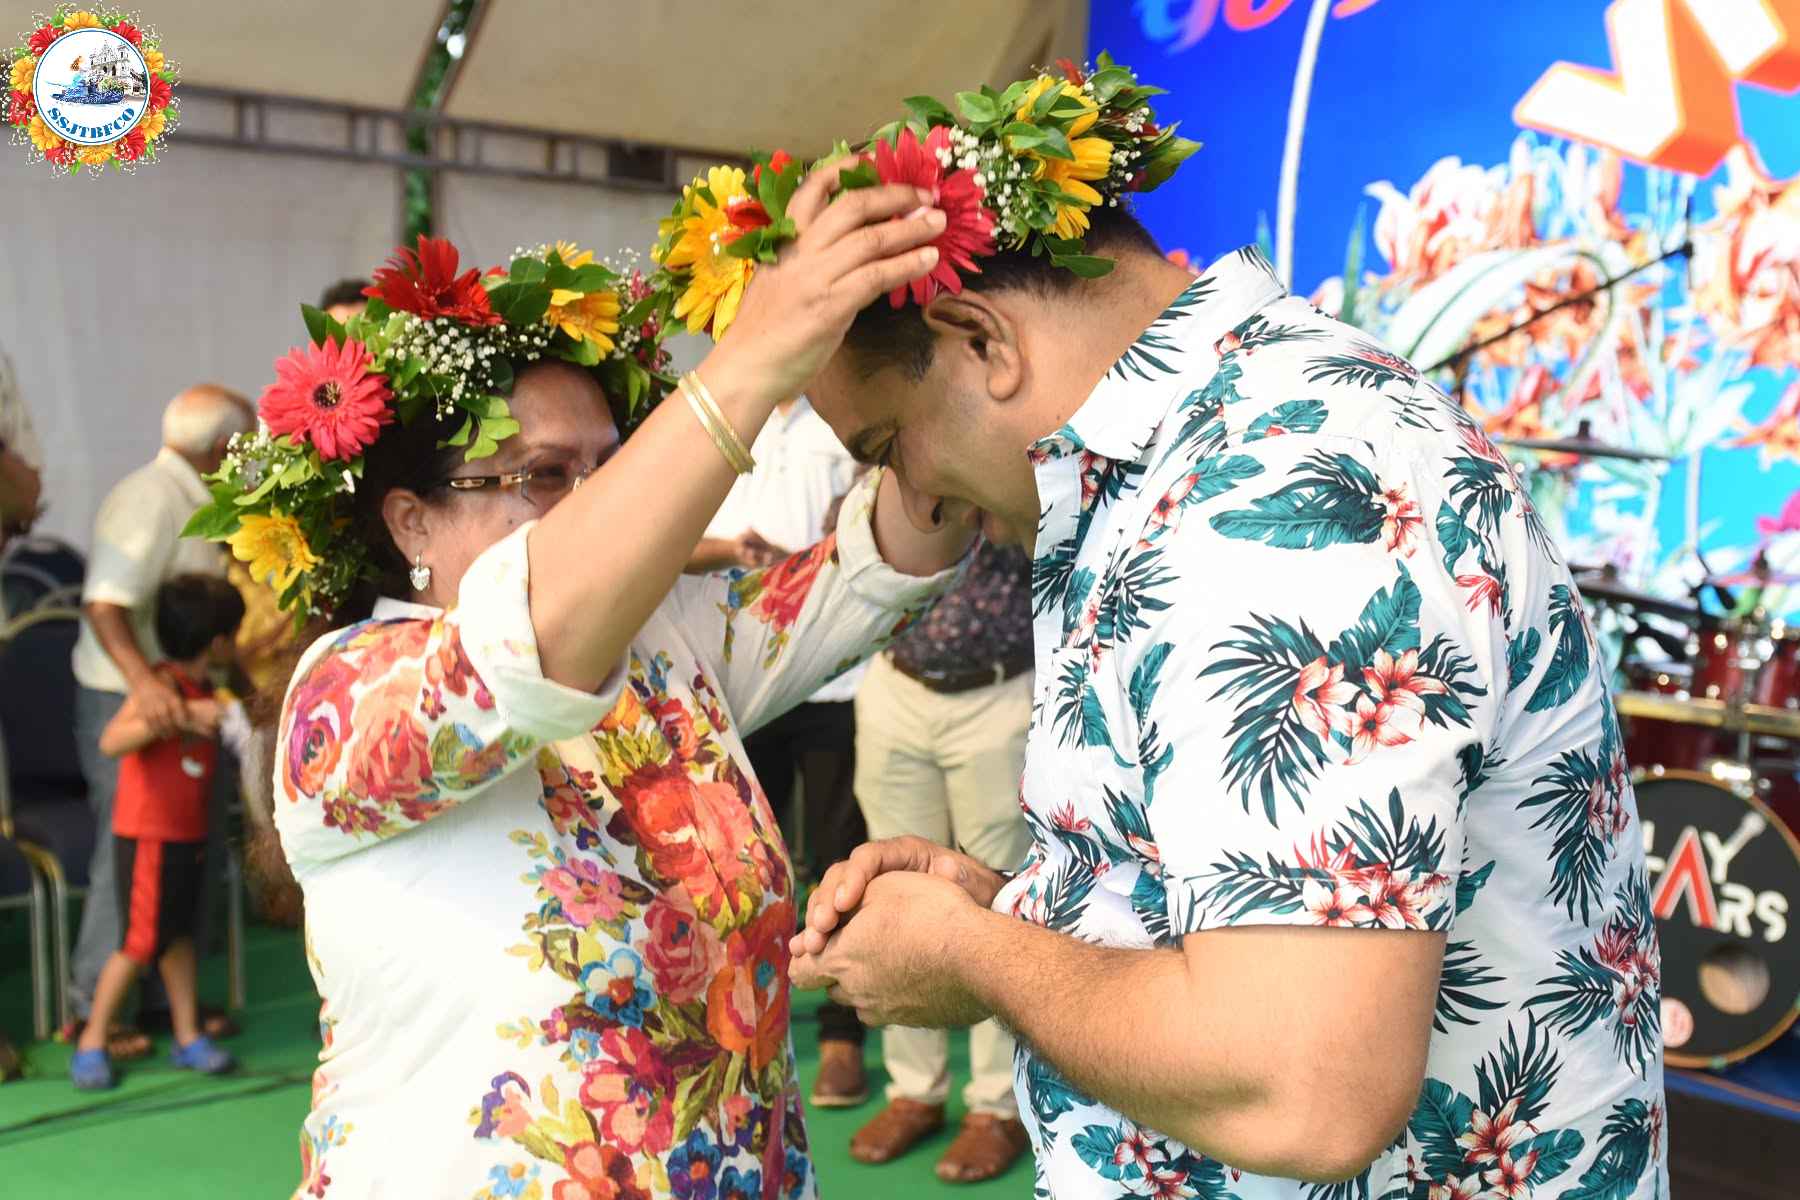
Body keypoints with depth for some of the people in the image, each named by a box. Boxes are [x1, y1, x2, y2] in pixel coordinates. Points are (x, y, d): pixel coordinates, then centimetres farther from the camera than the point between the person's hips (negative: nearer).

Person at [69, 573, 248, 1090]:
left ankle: (189, 1038, 21)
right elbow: (111, 741, -33)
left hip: (187, 835, 8)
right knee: (141, 944, -2)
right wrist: (181, 716, -39)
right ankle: (91, 1044, 12)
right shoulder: (164, 684, -19)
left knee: (179, 935, 14)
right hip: (149, 837, -8)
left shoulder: (202, 689, 7)